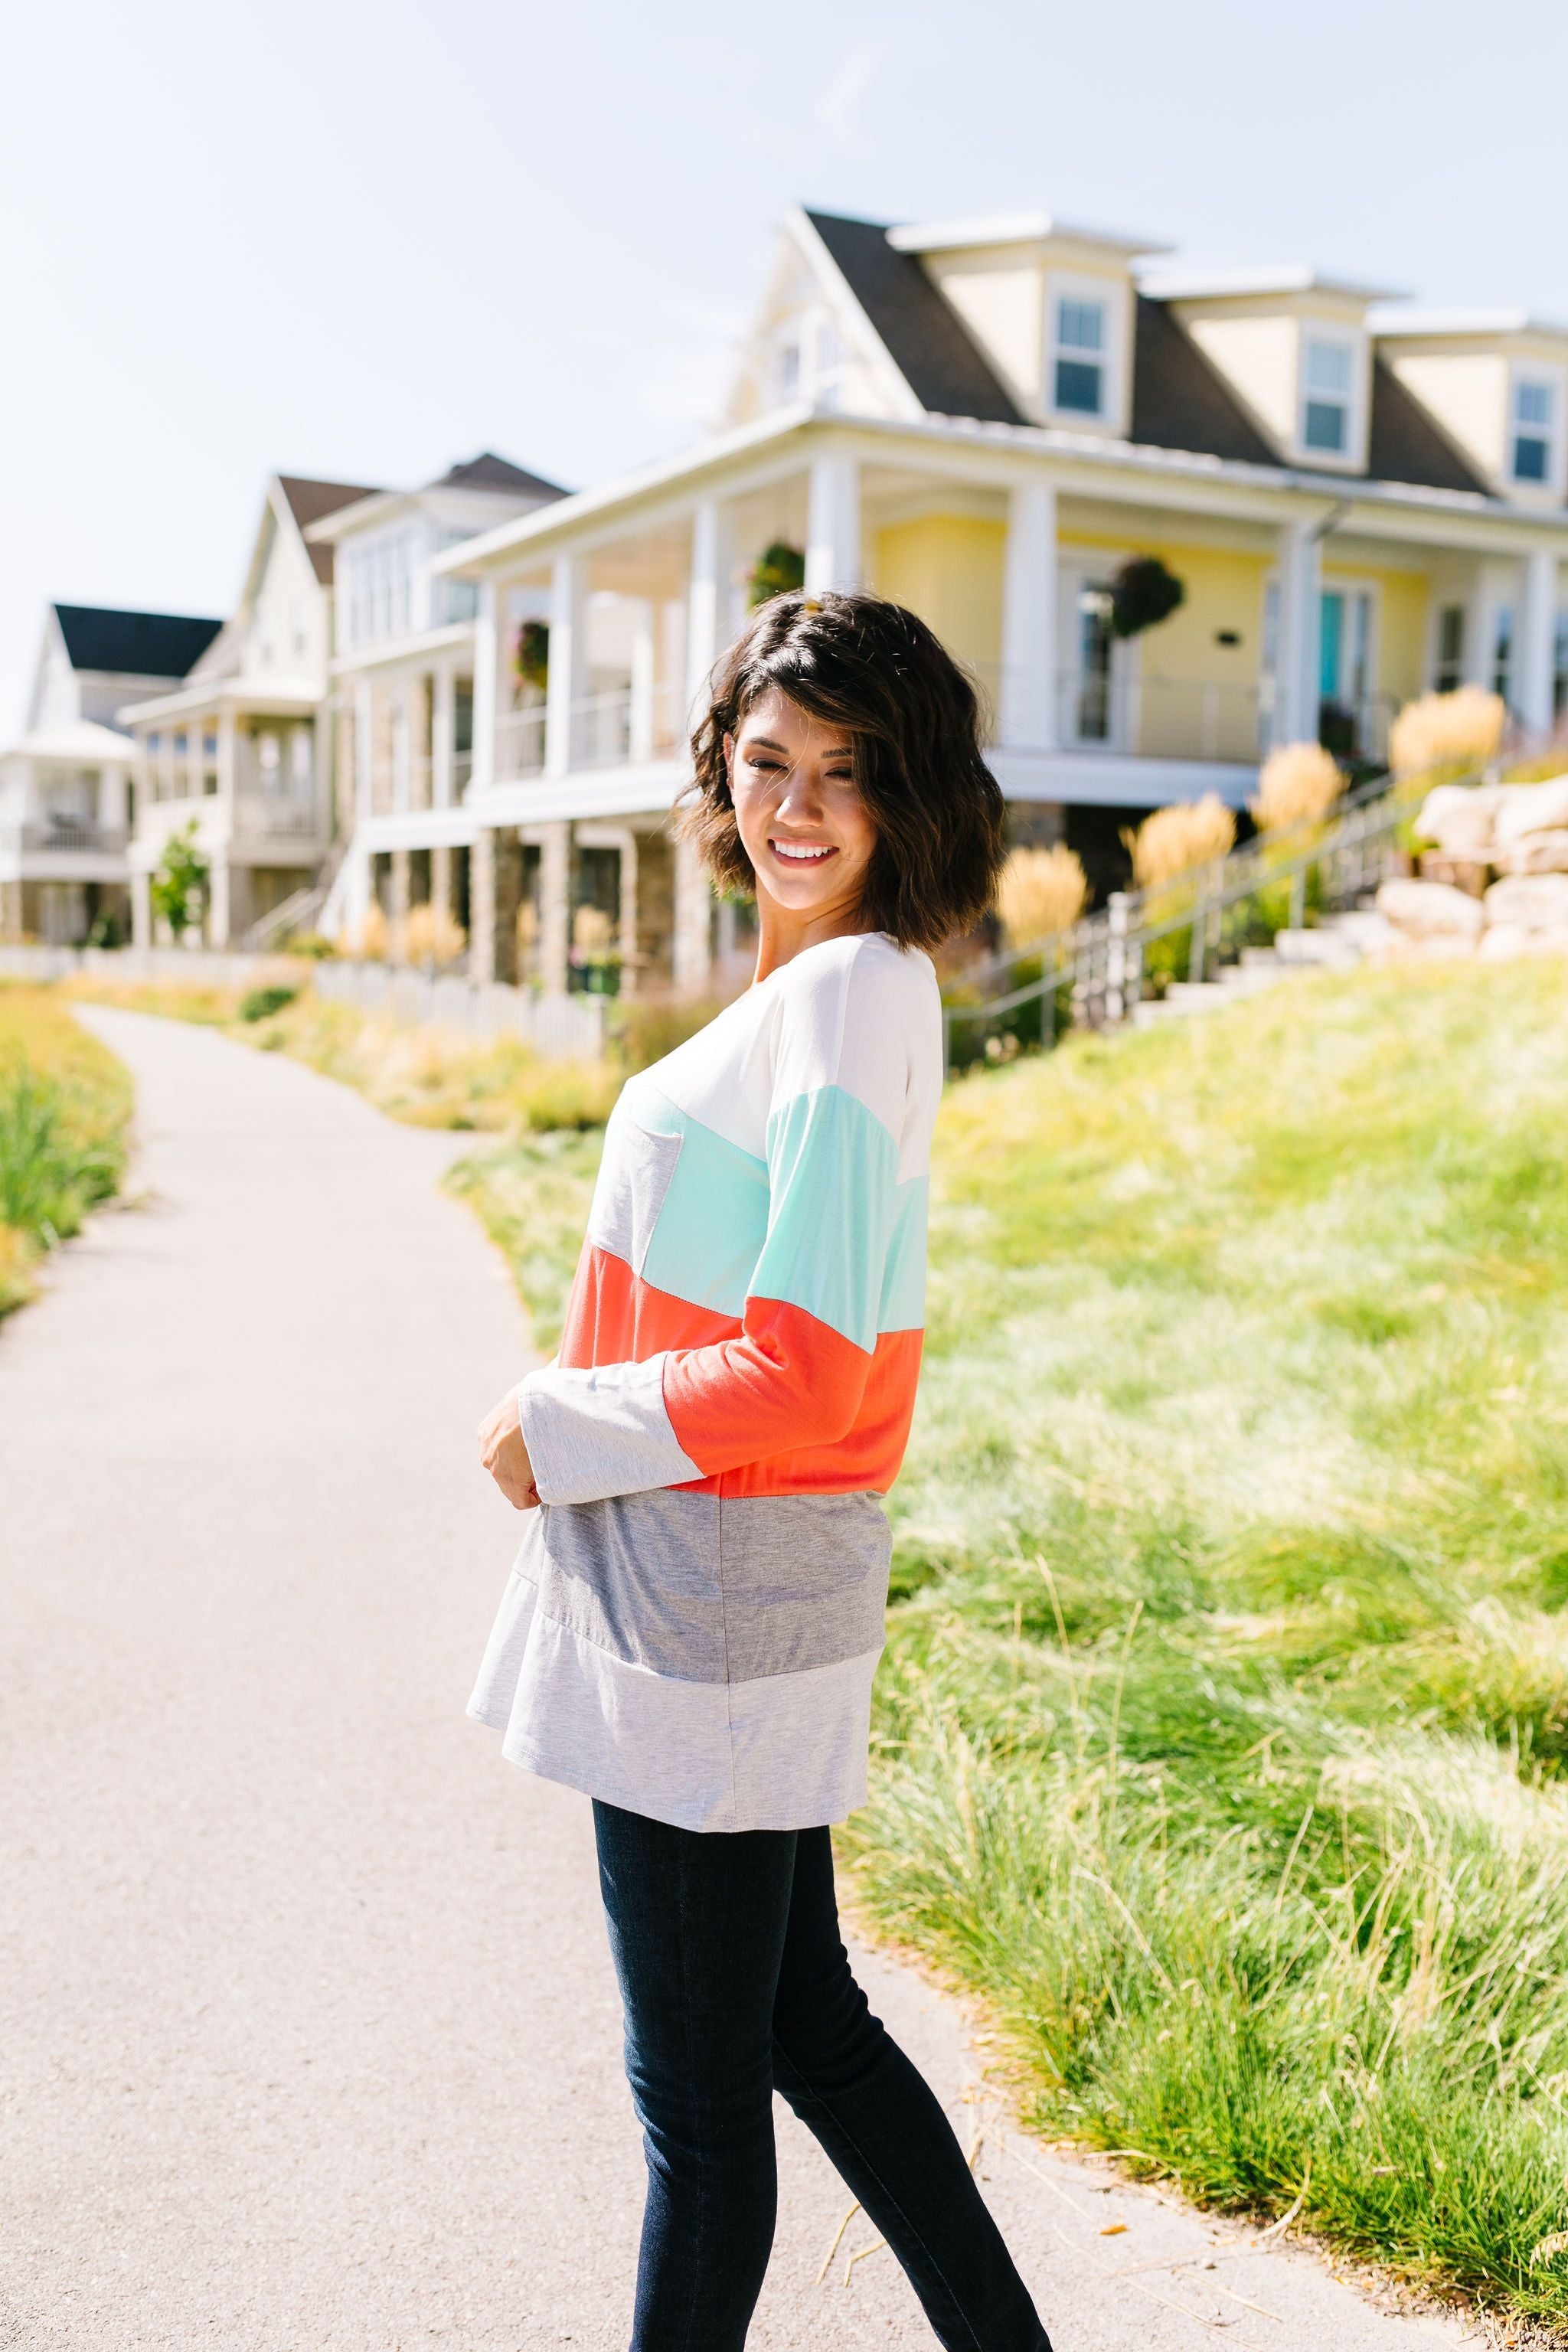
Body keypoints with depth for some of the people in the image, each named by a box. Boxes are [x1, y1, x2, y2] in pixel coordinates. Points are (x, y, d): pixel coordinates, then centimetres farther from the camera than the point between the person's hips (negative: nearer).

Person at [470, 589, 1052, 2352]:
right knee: (805, 2027, 23)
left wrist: (556, 1429, -10)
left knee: (699, 2090, 9)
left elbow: (798, 1371, -23)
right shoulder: (833, 983, 12)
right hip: (731, 1569, 10)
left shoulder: (848, 994, -18)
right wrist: (568, 1410, 9)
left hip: (714, 1594, -10)